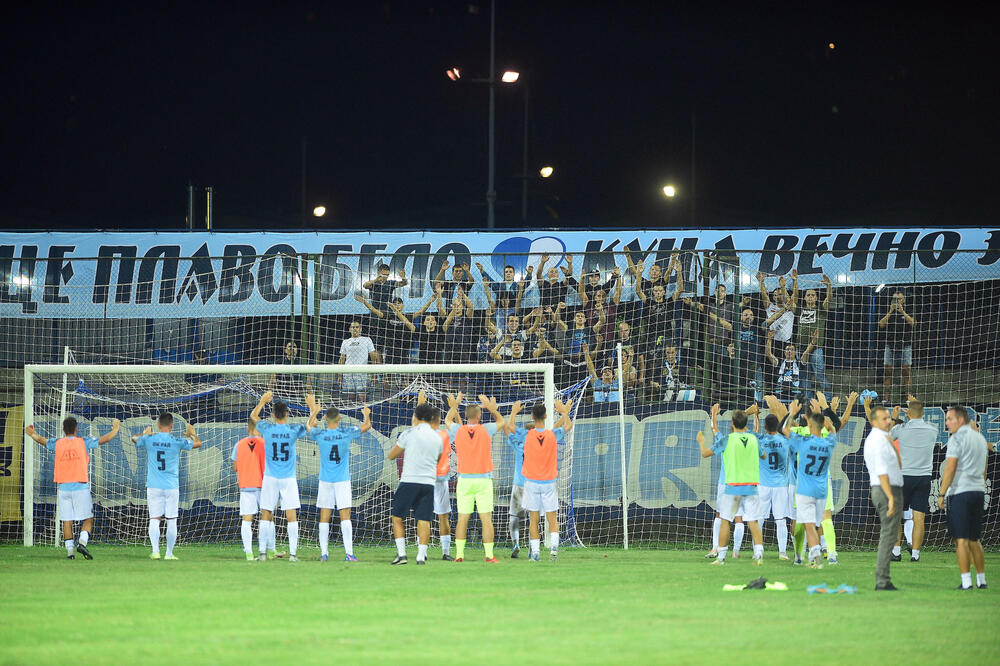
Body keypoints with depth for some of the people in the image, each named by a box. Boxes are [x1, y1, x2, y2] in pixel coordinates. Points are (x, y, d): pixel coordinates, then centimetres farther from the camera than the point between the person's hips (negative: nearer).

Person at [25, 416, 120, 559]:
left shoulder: (57, 443, 4)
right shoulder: (83, 442, -2)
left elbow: (41, 440, 25)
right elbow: (106, 438, 6)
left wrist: (33, 434, 46)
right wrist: (115, 429, 25)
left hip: (63, 487, 2)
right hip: (81, 487, -2)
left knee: (67, 521, 5)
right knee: (88, 519, 4)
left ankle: (69, 551, 2)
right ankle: (82, 542, -16)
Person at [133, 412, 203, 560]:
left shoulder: (149, 440, -3)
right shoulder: (176, 442, -7)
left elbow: (134, 439, 21)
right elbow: (198, 443, 8)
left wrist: (145, 433, 41)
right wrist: (192, 433, 29)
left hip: (154, 486, 1)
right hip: (171, 486, -1)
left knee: (154, 520, 3)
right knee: (171, 521, 7)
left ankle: (155, 551, -10)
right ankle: (169, 553, 10)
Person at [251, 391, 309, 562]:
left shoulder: (267, 429, -5)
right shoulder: (294, 430, -5)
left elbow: (253, 416, 16)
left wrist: (263, 401, 29)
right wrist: (312, 408, 31)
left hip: (270, 478, 0)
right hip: (288, 478, 0)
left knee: (266, 516, 5)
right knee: (291, 516, 0)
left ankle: (263, 552, 2)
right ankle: (293, 553, -5)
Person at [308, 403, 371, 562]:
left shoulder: (320, 434, -5)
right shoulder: (346, 433, -7)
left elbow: (309, 425, 19)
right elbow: (367, 426, 10)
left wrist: (314, 412, 38)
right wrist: (366, 414, 31)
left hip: (325, 481, 1)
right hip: (342, 480, -1)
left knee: (324, 517, 6)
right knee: (345, 517, -3)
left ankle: (324, 553, 5)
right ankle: (349, 553, -10)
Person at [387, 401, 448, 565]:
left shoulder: (409, 434, -2)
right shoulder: (437, 438, 10)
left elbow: (391, 455, 8)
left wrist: (398, 444, 27)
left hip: (409, 481, -3)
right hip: (429, 483, 3)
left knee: (397, 517, 8)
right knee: (424, 520, 5)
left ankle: (401, 553, -1)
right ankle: (421, 555, -3)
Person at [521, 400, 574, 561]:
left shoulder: (527, 436, -9)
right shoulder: (553, 435, -8)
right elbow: (568, 426, 12)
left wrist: (564, 413, 14)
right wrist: (563, 412, 30)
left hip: (531, 482, 0)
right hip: (549, 482, 0)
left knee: (533, 519, 5)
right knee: (552, 519, 6)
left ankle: (535, 552, 1)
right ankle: (554, 545, -13)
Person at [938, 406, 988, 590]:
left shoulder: (957, 439, -8)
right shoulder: (980, 438, 17)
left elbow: (950, 468, -13)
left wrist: (941, 494, -11)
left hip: (960, 491, -8)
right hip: (979, 491, 8)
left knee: (961, 539, -6)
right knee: (974, 539, 14)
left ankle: (966, 581, -11)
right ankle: (981, 580, 14)